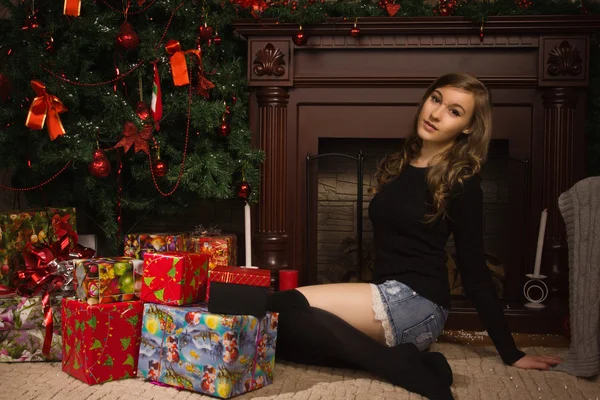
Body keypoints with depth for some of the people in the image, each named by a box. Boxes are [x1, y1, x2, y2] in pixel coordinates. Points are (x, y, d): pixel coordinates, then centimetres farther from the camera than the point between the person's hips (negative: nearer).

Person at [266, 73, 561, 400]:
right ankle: (404, 361, -11)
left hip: (416, 303, -8)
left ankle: (399, 362, -20)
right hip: (386, 297, 8)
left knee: (281, 307, -23)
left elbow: (474, 273, -4)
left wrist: (511, 354, -3)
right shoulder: (396, 165, 15)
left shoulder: (461, 182, -6)